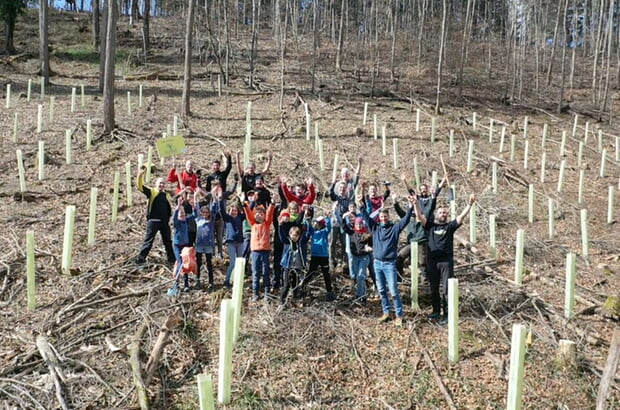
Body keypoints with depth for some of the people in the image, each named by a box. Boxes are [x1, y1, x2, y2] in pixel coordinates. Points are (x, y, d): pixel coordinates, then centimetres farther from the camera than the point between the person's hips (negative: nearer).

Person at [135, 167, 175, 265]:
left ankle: (172, 259, 20)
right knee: (148, 240, -2)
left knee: (167, 241, 12)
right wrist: (141, 175, -23)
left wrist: (169, 218, 12)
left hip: (165, 222, 5)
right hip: (153, 221, -5)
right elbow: (140, 186, -11)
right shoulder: (151, 192, 1)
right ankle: (141, 258, 4)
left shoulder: (167, 195, 14)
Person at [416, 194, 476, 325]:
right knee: (433, 288, 13)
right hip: (432, 261, 2)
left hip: (446, 261, -2)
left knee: (446, 289, 0)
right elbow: (420, 216, -4)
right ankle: (436, 311, 28)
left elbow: (461, 216, -8)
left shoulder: (450, 226, 2)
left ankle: (447, 314, 8)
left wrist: (470, 204, -19)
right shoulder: (431, 224, 5)